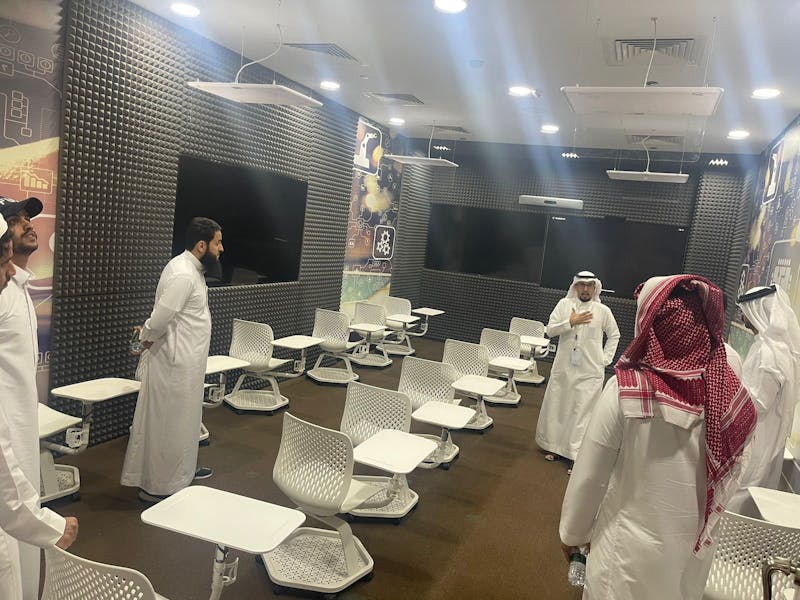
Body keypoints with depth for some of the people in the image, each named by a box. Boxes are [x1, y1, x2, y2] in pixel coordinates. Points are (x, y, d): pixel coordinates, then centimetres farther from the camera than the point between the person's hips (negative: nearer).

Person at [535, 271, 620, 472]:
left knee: (583, 413, -3)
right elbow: (550, 330, -4)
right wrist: (571, 322, -15)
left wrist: (606, 358, 6)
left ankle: (576, 456, 4)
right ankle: (555, 446, 29)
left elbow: (614, 335, 13)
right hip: (563, 367, 2)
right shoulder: (564, 304, 0)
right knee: (556, 407, 11)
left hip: (590, 372, -2)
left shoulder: (603, 311, -1)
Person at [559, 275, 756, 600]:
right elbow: (731, 476, 1)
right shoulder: (734, 396, -14)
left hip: (631, 549, -3)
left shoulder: (626, 391, -25)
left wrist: (572, 532, 2)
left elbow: (589, 476, -15)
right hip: (695, 551, 4)